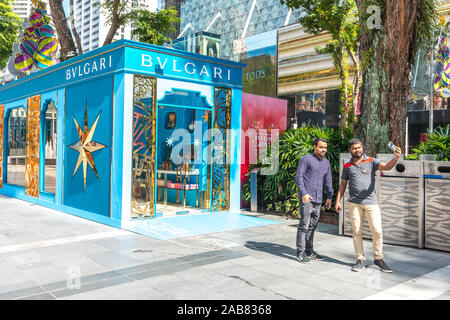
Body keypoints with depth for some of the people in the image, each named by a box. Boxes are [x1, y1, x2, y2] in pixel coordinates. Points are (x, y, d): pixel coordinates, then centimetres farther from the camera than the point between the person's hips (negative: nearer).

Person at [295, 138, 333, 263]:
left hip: (318, 200, 7)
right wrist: (303, 193, -17)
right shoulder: (306, 159, -4)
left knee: (312, 226, 12)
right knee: (304, 226, -5)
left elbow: (328, 181, 23)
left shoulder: (326, 163, 17)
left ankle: (309, 251, 21)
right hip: (306, 198, -7)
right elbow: (298, 177, -9)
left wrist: (330, 197, 17)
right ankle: (300, 253, 2)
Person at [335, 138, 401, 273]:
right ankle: (360, 259, 16)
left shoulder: (371, 161, 3)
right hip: (354, 203, 1)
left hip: (371, 202, -1)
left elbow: (386, 166, -14)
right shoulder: (347, 166, 9)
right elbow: (343, 184, 14)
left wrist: (395, 158, -34)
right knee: (357, 232, 5)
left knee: (377, 231, -2)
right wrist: (337, 201, 8)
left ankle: (378, 259, 15)